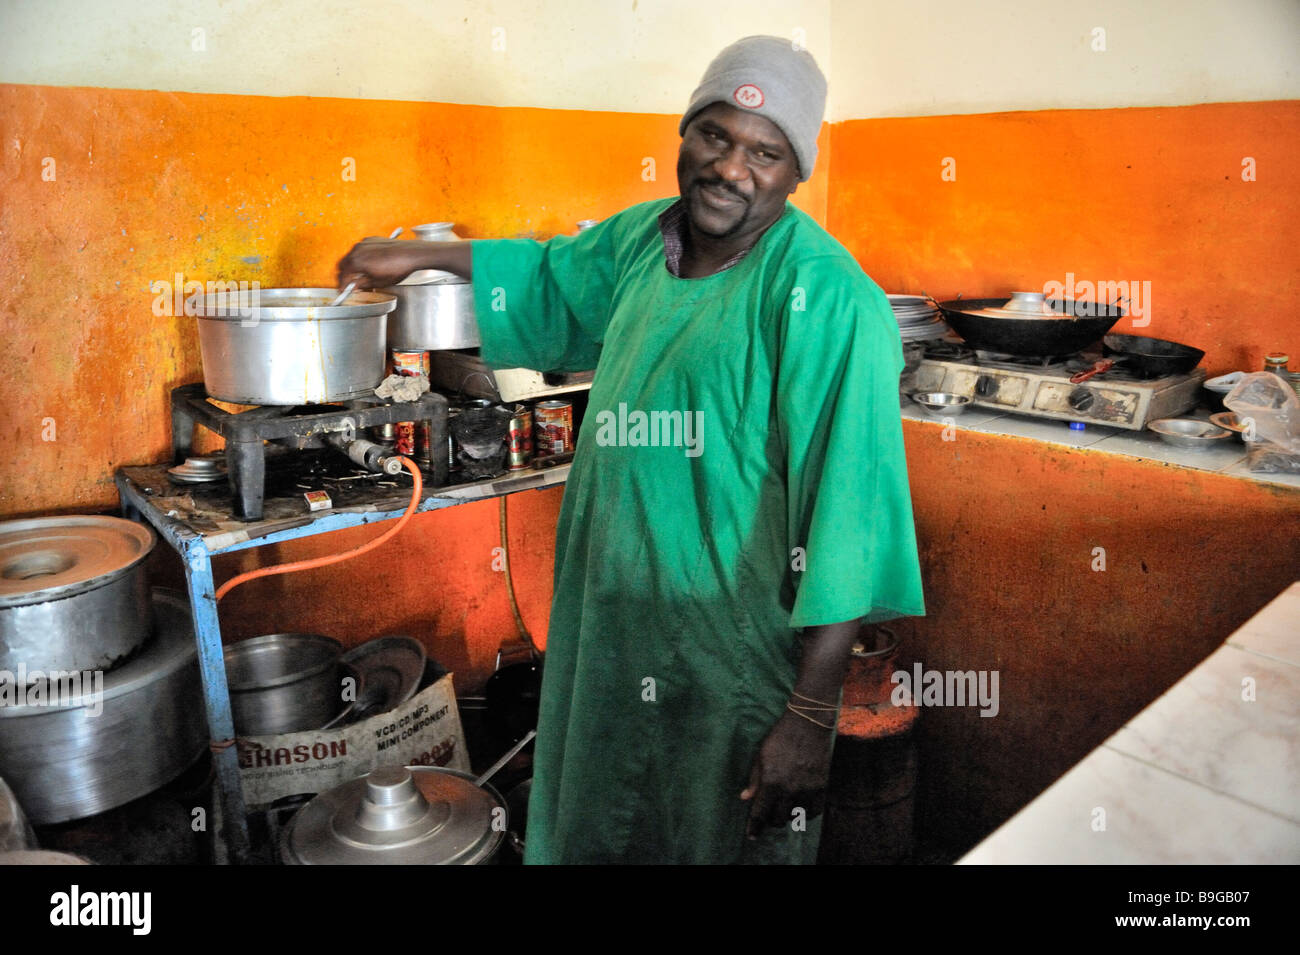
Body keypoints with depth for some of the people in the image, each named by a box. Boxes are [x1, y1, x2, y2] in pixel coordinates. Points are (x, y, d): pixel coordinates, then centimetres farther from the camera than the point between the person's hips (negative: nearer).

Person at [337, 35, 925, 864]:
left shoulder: (826, 298, -21)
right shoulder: (642, 238, 3)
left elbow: (847, 515, -24)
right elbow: (553, 277, 25)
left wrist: (811, 717, -23)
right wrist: (418, 257, 24)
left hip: (738, 666, -7)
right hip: (611, 635, 7)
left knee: (732, 839, 16)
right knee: (594, 834, 26)